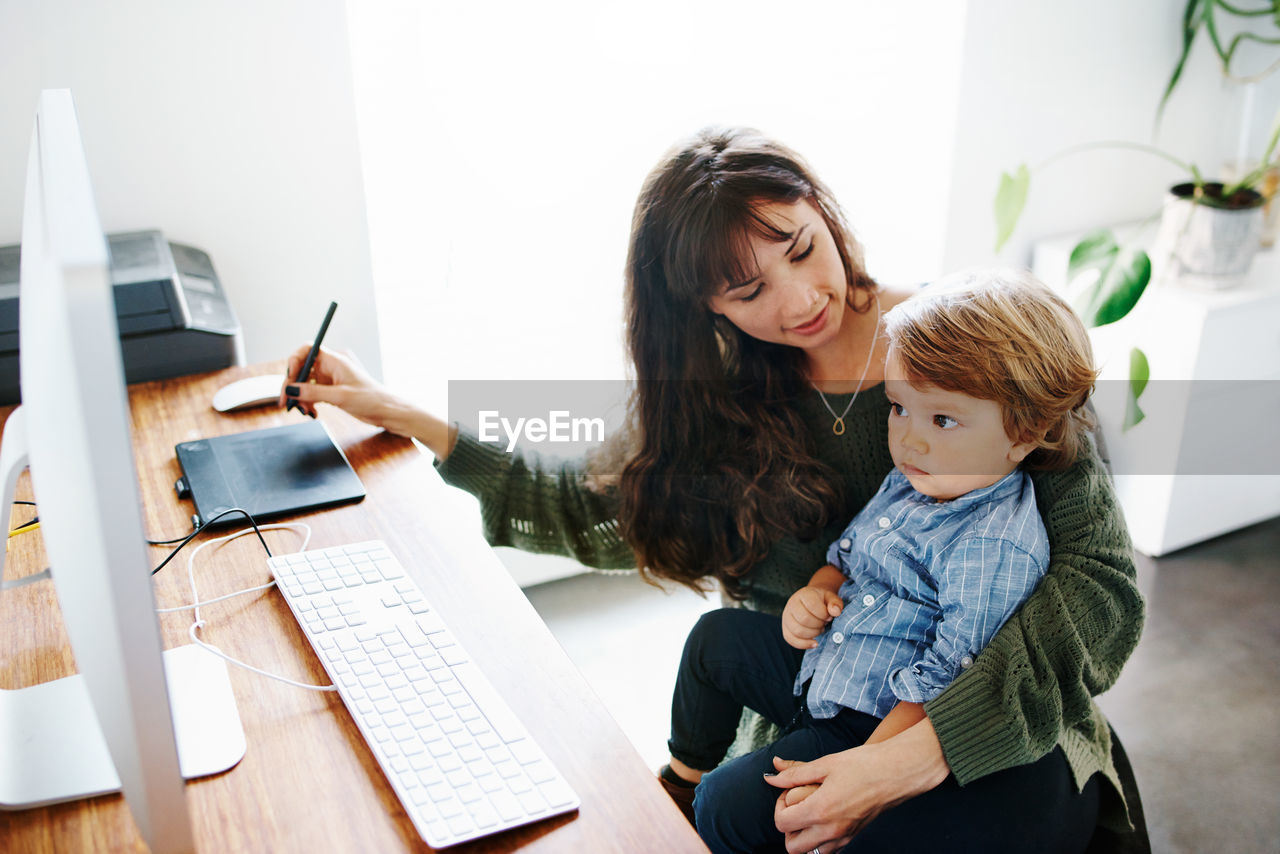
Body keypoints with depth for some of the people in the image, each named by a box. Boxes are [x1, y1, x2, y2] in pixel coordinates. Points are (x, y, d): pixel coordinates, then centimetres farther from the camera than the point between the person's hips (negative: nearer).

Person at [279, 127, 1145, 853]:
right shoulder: (727, 397, 0)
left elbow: (1103, 580, -17)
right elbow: (597, 508, 11)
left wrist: (912, 755, -28)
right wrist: (402, 415, 8)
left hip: (1004, 722, -2)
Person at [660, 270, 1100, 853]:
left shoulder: (996, 551, -28)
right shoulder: (913, 479, 0)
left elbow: (945, 686, -28)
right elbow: (847, 551, 17)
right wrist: (815, 590, -6)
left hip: (875, 723, -9)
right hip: (822, 667, 9)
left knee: (728, 804, -14)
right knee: (716, 635, 17)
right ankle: (684, 774, 36)